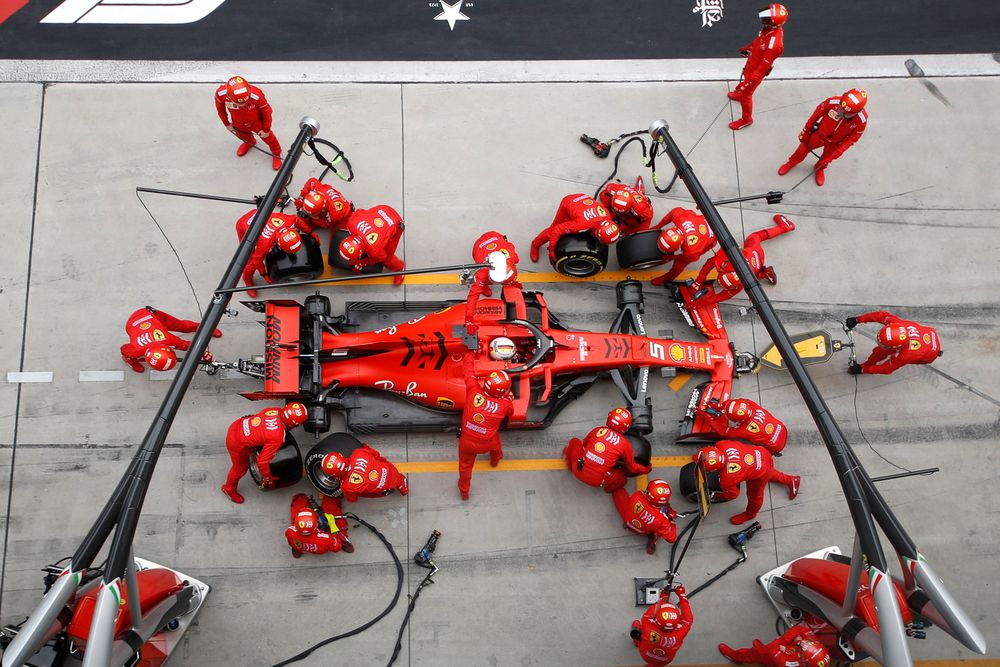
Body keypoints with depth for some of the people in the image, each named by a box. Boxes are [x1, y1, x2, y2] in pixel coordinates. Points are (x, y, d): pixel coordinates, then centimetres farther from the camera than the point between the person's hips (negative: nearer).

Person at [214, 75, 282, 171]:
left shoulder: (257, 96, -43)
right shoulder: (220, 94, -36)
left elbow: (266, 111, -23)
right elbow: (220, 108, -11)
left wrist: (266, 129, -10)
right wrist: (227, 123, 2)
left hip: (257, 122, -3)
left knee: (267, 137, 20)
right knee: (243, 135, 32)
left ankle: (276, 153, 50)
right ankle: (249, 142, 67)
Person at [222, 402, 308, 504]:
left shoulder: (277, 411, -14)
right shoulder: (278, 437, -31)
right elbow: (262, 461, -24)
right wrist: (267, 479, -7)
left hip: (237, 426, 5)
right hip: (237, 444, -5)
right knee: (241, 468, 23)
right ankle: (229, 489, 48)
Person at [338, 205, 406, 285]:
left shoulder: (374, 251, -37)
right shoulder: (351, 223, -29)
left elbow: (382, 258, -12)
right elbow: (359, 212, -6)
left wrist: (361, 264, -1)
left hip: (395, 225, -5)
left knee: (387, 259, 5)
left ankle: (399, 267, 36)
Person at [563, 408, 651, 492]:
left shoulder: (597, 430, 1)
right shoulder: (625, 444, -5)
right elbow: (632, 467, 8)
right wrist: (646, 469, 28)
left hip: (578, 471, 1)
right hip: (596, 482, -1)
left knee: (574, 442, 23)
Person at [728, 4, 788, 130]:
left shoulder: (774, 44, -42)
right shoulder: (769, 28, -17)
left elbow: (764, 65, -34)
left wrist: (752, 80, -30)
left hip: (757, 70, -8)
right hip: (752, 62, 8)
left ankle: (746, 119, 31)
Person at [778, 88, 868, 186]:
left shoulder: (862, 120, -34)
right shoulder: (833, 103, -37)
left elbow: (851, 139, -19)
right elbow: (816, 115, -17)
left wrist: (834, 155, -19)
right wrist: (805, 131, -5)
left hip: (835, 143, 0)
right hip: (820, 133, 0)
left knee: (826, 158, 23)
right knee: (804, 146, 21)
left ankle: (820, 169, 58)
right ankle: (792, 162, 52)